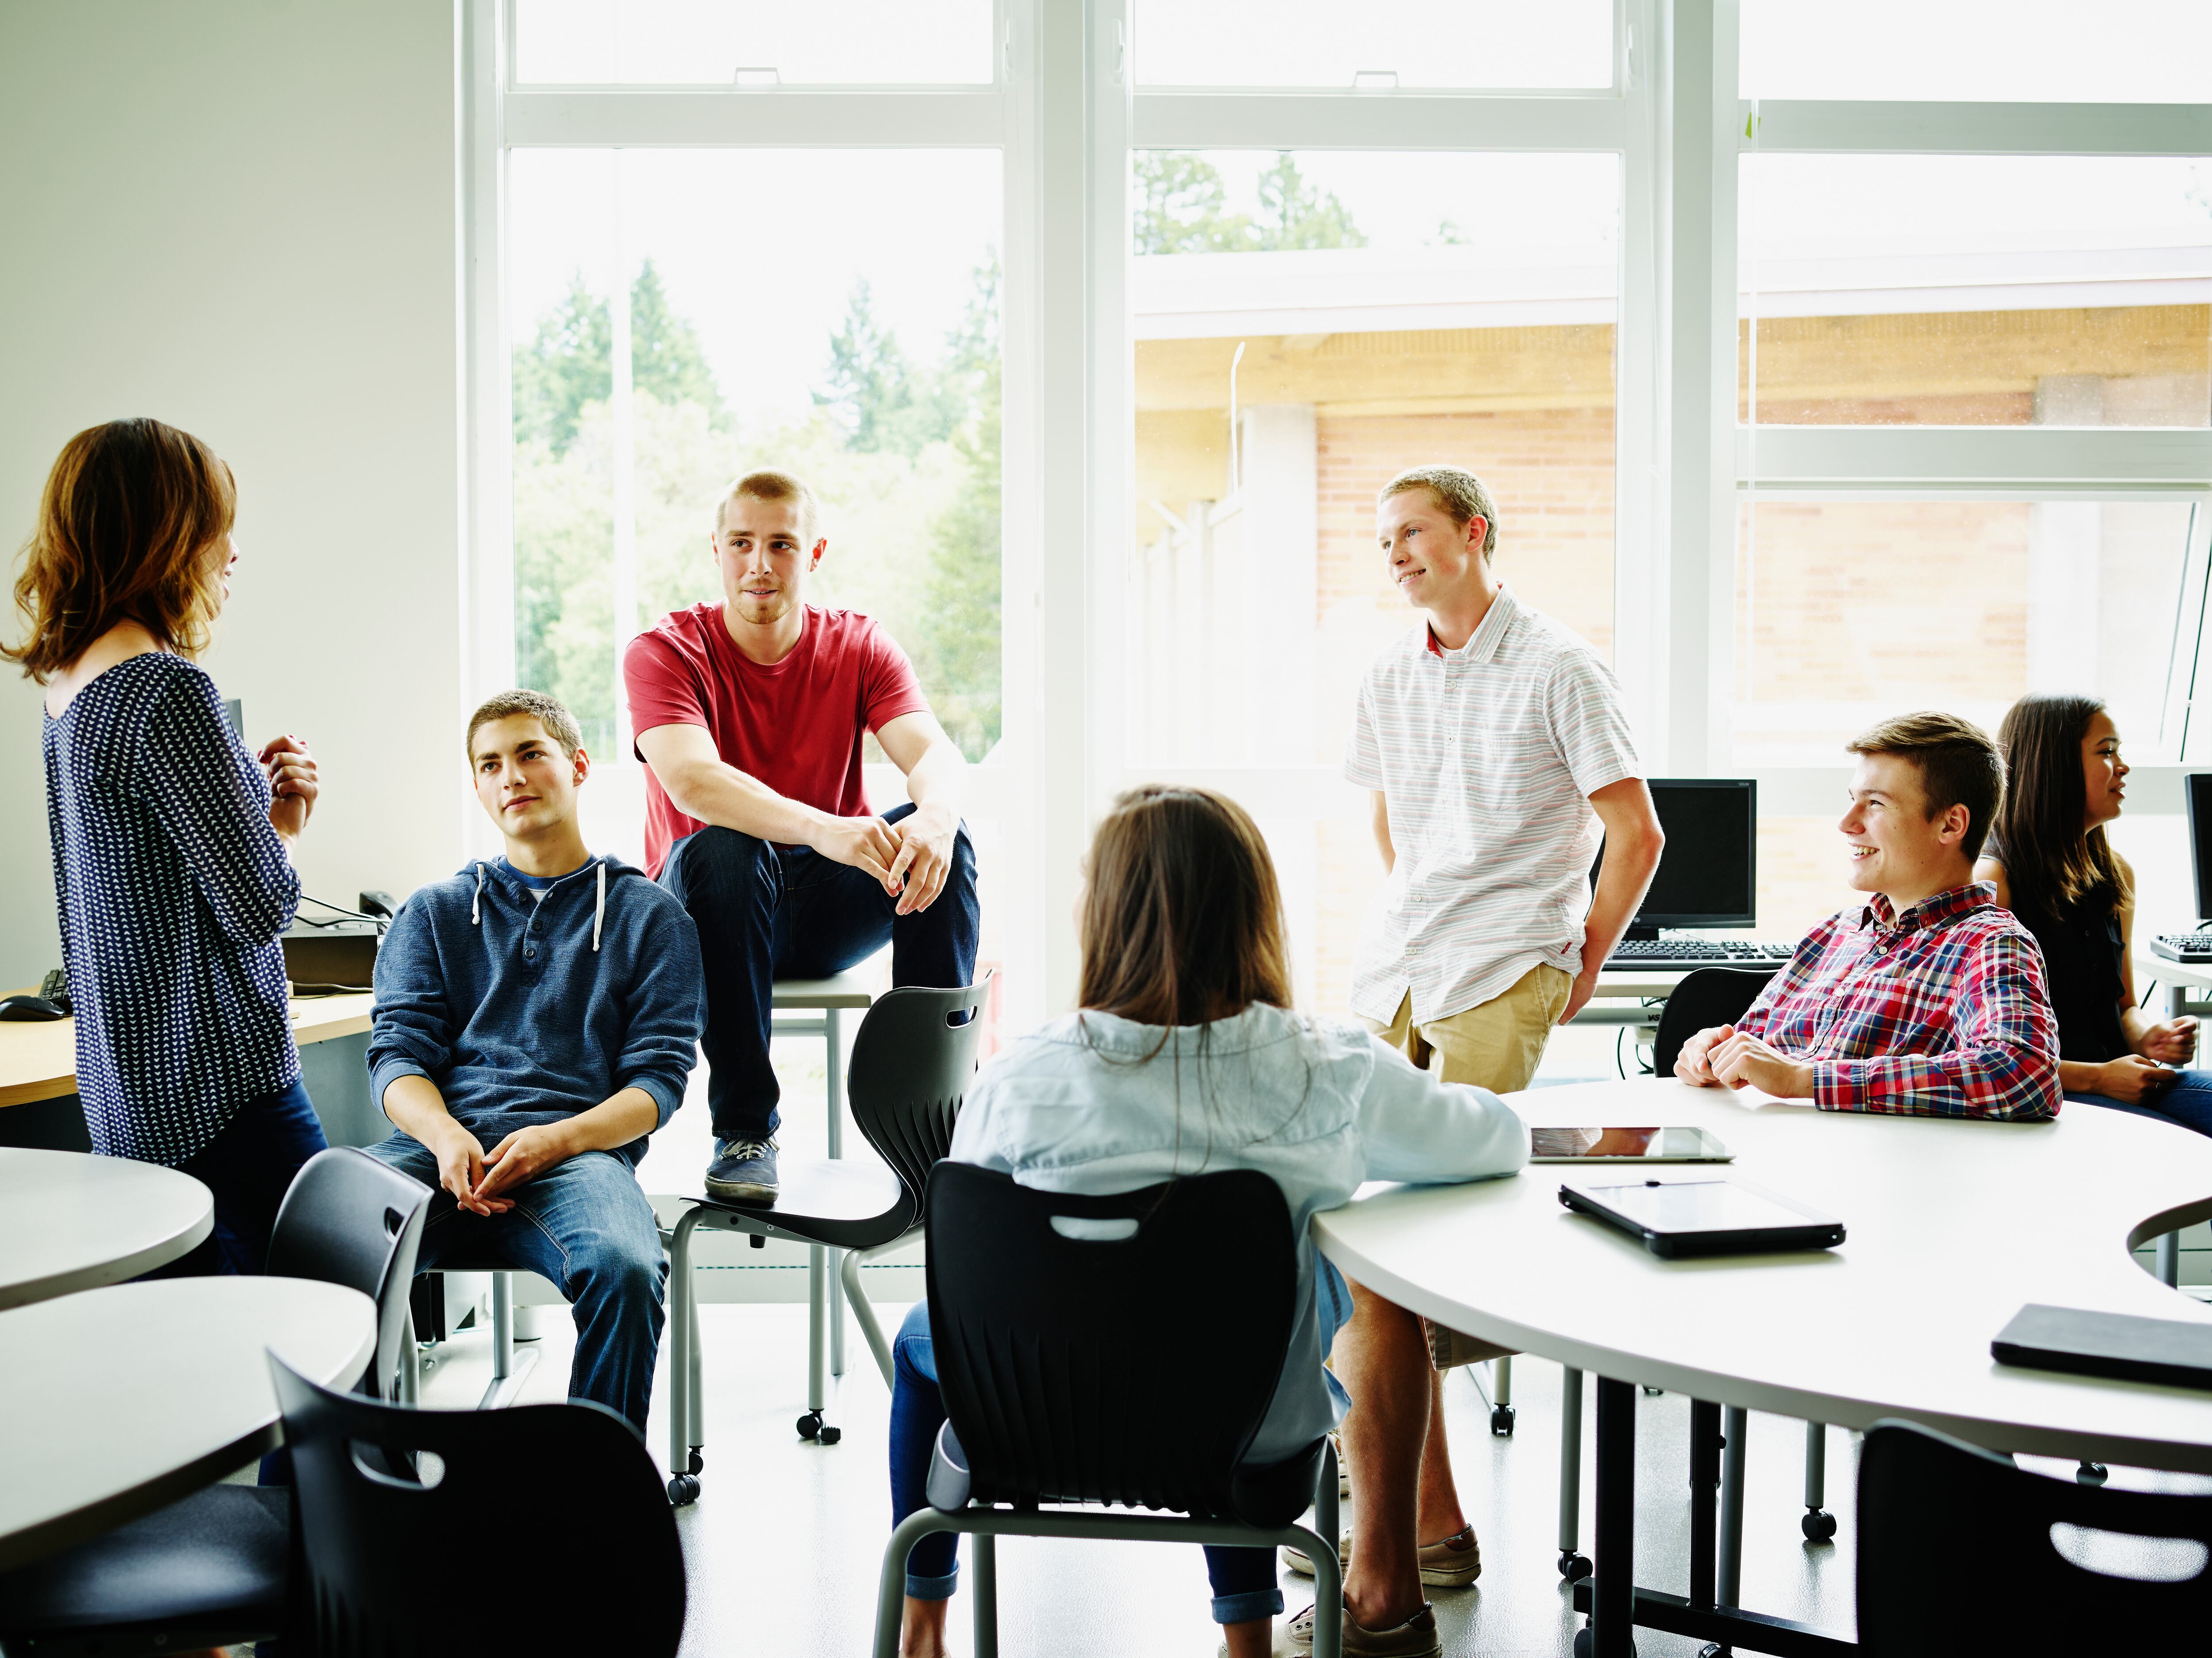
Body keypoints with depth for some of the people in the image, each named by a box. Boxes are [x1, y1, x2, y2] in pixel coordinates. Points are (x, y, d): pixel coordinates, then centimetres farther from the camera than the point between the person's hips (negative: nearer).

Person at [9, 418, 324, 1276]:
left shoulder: (71, 688, 11)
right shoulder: (168, 691, -18)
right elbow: (260, 907, -17)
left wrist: (250, 789, 8)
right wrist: (279, 824, 3)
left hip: (124, 1091, 10)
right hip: (217, 1089, -10)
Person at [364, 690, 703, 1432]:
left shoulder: (647, 915, 18)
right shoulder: (433, 913, 26)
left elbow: (658, 1076, 9)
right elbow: (397, 1052, 13)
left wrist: (556, 1139, -12)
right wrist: (446, 1135, -11)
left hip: (579, 1148, -2)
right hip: (439, 1143, 2)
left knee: (624, 1270, -37)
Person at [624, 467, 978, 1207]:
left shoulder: (859, 647, 1)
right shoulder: (664, 652, -9)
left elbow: (936, 754, -16)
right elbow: (690, 781, -28)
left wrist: (934, 816, -42)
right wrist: (824, 830, -46)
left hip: (826, 915, 3)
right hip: (704, 909, -2)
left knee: (944, 841, -24)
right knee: (723, 850, -35)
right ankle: (744, 1132, -27)